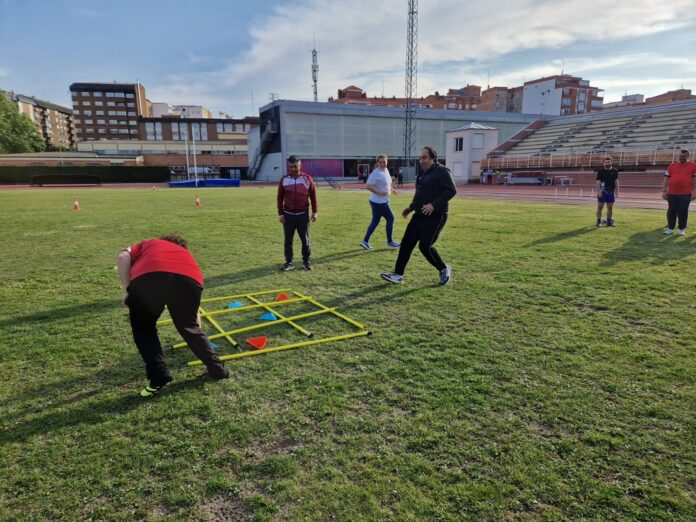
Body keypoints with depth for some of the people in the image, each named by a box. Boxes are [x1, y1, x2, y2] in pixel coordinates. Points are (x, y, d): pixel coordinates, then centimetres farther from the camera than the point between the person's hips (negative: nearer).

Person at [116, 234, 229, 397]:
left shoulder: (148, 244, 41)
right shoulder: (186, 255, 43)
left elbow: (122, 258, 15)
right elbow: (193, 310, 49)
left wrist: (128, 290, 17)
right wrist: (197, 328, 61)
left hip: (147, 278, -2)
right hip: (188, 279, 2)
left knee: (143, 329, 26)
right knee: (189, 327, 28)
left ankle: (158, 377, 21)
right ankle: (217, 368, 36)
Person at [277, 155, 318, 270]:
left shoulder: (307, 178, 0)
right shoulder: (284, 180, 1)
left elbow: (313, 195, 5)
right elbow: (280, 197, 5)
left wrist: (314, 212, 3)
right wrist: (280, 214, -1)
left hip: (303, 214, -1)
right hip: (288, 215, 1)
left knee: (305, 239, 5)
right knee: (288, 240, 5)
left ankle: (307, 261, 17)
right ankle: (289, 262, 13)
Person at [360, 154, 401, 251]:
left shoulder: (386, 170, 11)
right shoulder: (376, 173, -19)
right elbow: (367, 186, -23)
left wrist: (391, 189, 12)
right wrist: (379, 192, -27)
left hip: (382, 201, 9)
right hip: (379, 202, -9)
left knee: (375, 221, 11)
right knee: (390, 218, 0)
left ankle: (365, 241, 15)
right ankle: (390, 241, 14)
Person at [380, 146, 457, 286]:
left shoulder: (442, 171, -11)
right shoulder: (423, 173, 16)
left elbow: (452, 190, -19)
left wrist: (434, 205, -26)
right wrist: (411, 207, 17)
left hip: (435, 216, -9)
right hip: (420, 215, 9)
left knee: (425, 246, -10)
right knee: (406, 243, 4)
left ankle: (444, 269, 14)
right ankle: (398, 275, 10)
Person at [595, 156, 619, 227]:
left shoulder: (615, 171, 8)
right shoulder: (600, 171, 0)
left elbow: (616, 181, 11)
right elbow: (598, 182, -3)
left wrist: (617, 191, 5)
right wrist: (598, 191, -13)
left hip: (611, 192, 3)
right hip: (602, 192, -3)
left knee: (610, 207, 7)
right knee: (600, 206, -3)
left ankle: (609, 221, 15)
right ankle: (598, 222, 1)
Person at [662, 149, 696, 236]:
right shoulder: (672, 165, 9)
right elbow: (666, 179, 9)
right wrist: (664, 191, 3)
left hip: (685, 194, -2)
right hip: (672, 193, 2)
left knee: (683, 211, 1)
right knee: (671, 211, 4)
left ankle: (682, 229, 11)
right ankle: (670, 229, 11)